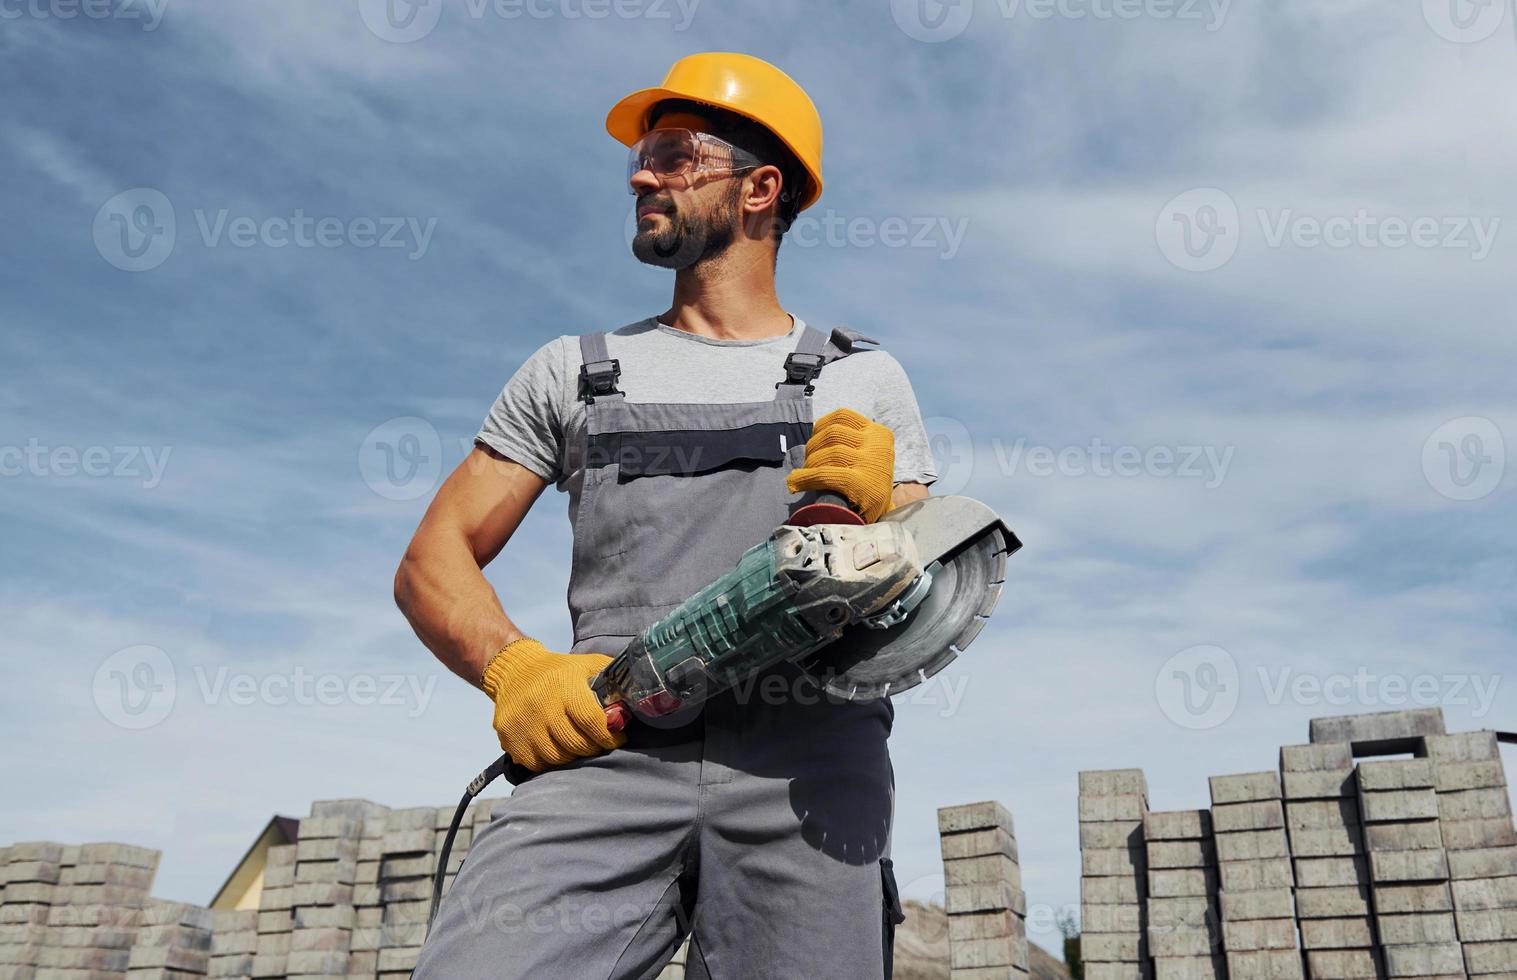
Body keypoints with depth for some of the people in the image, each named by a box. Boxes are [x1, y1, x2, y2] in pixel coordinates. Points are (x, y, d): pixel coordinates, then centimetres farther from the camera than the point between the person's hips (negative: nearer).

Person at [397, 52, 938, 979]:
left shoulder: (867, 381, 18)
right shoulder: (574, 371, 22)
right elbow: (433, 563, 16)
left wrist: (871, 521, -9)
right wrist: (514, 667, -5)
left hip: (807, 765, 0)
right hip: (609, 749, 1)